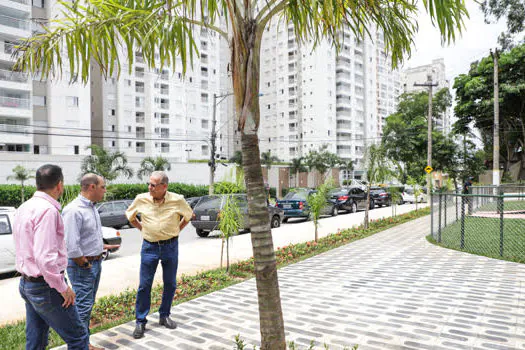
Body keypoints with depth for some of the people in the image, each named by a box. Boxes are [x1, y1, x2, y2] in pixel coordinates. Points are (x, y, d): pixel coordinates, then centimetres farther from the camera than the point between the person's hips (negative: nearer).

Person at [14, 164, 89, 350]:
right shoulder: (48, 210, -21)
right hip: (45, 286, -10)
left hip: (26, 283, 10)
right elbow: (45, 257, -27)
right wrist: (63, 287, -18)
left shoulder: (23, 208, 8)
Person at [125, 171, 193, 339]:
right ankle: (140, 322, 17)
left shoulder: (177, 200, -9)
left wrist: (177, 229, 4)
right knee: (144, 285, 2)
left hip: (171, 246, 0)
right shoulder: (141, 199, -6)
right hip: (149, 247, 0)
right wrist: (142, 229, 7)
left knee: (170, 284, 10)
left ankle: (164, 316, 29)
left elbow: (188, 215, 10)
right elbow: (130, 215, 14)